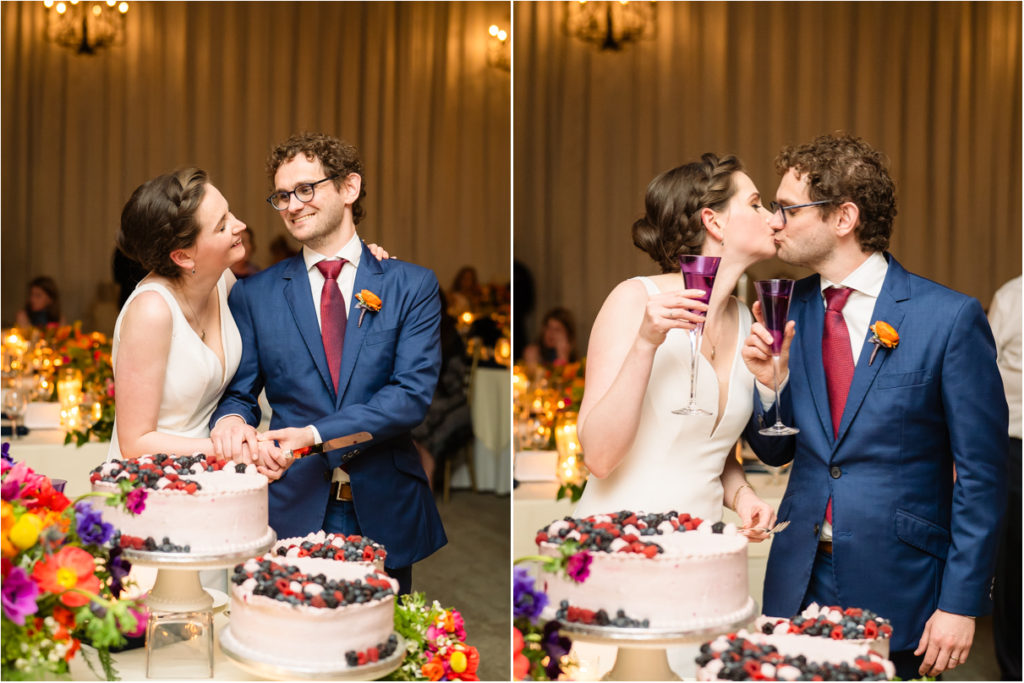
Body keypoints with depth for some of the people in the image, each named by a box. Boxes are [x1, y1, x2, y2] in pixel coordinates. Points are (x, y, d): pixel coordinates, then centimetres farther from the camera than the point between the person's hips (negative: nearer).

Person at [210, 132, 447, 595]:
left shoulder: (412, 286, 1)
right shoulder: (253, 294, 7)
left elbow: (413, 393, -10)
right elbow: (239, 392, 8)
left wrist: (315, 434, -21)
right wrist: (231, 419, -17)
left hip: (385, 518, 0)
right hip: (292, 514, 1)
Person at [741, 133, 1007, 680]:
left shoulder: (951, 318, -11)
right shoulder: (790, 311, 4)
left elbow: (981, 475, -9)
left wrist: (960, 603, -11)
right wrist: (770, 383, -9)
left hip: (896, 593, -4)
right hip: (797, 585, 4)